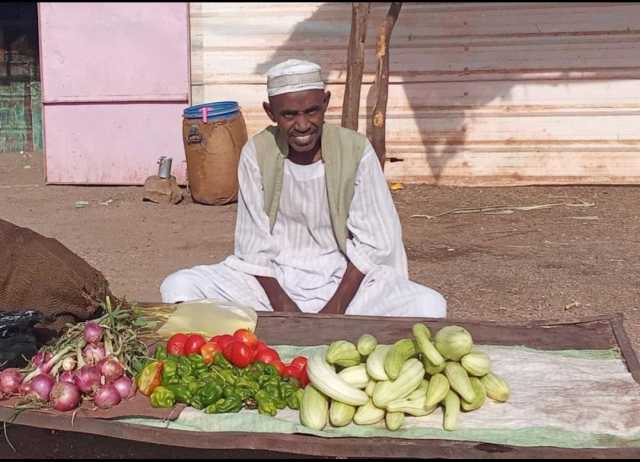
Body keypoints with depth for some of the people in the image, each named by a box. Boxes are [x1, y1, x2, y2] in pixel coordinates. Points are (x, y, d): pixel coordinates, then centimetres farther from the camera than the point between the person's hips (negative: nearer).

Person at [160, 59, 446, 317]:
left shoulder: (355, 150, -10)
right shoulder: (256, 153, -7)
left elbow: (373, 243, -7)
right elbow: (254, 244, -3)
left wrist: (335, 308, -16)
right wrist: (284, 306, -16)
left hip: (342, 279, -1)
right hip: (273, 279, 1)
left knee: (430, 306, -26)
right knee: (178, 288, -20)